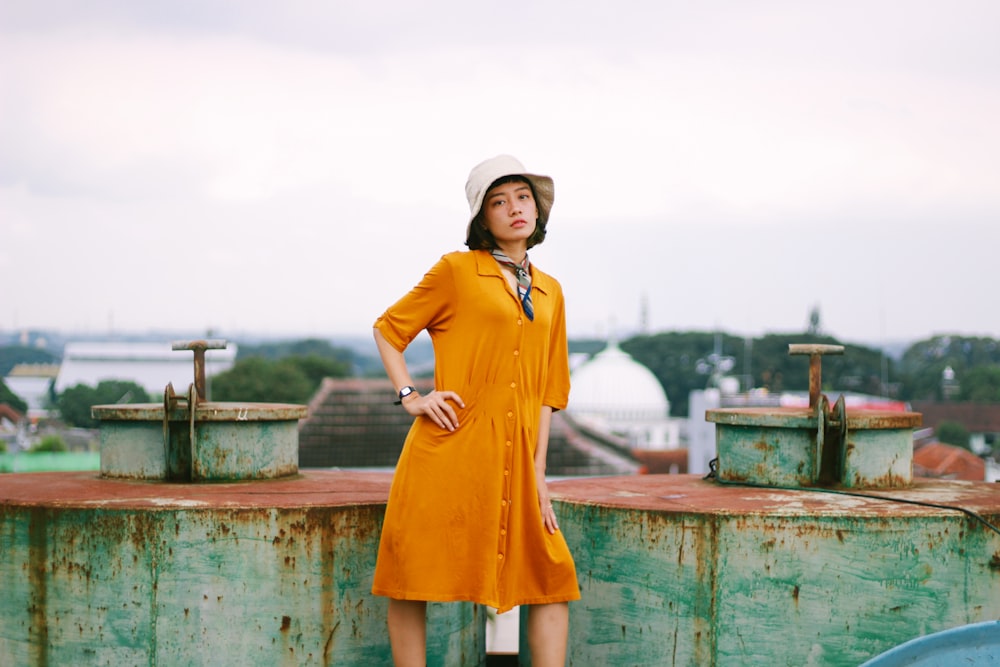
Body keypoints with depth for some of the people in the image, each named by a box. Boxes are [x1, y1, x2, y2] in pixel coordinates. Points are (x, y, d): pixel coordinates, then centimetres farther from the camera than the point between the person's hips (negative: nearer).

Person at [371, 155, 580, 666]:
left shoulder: (550, 292, 16)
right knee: (413, 583, -1)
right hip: (449, 451, -4)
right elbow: (388, 330, 8)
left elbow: (546, 390, 15)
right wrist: (411, 397, -4)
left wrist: (538, 471, 8)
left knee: (552, 578, 1)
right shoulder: (456, 271, 2)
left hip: (514, 458, 5)